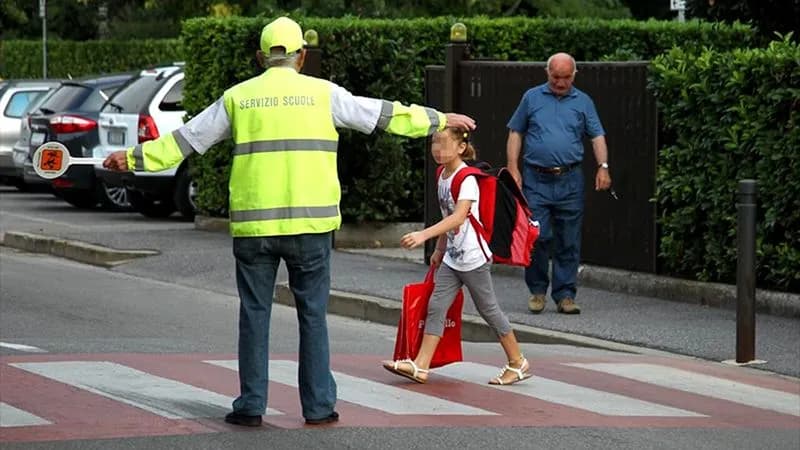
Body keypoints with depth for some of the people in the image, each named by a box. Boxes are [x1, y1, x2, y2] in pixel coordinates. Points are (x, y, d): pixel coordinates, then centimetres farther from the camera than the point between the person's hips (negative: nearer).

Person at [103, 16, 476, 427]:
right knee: (313, 315, 6)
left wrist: (134, 157, 21)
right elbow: (382, 114, 9)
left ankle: (251, 406, 8)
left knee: (254, 315, 7)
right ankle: (319, 406, 8)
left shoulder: (238, 97, 6)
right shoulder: (321, 93, 3)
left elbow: (187, 138, 11)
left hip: (252, 225, 1)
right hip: (310, 224, -1)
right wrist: (438, 120, 21)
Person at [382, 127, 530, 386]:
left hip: (473, 257, -8)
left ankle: (518, 364, 17)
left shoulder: (467, 179, -19)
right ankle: (420, 366, -4)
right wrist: (439, 250, 22)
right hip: (452, 256, 8)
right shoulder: (442, 175, 7)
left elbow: (459, 217, -32)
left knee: (488, 309, 3)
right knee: (436, 307, -1)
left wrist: (424, 235, -42)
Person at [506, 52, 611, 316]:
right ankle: (537, 291, 9)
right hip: (536, 180, -1)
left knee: (569, 242, 2)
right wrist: (513, 169, 1)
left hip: (570, 181, 1)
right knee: (537, 237, -6)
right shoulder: (532, 98, 9)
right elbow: (516, 133, 10)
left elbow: (597, 136, 6)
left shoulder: (583, 102, 11)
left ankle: (565, 294, 8)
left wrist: (603, 167, -9)